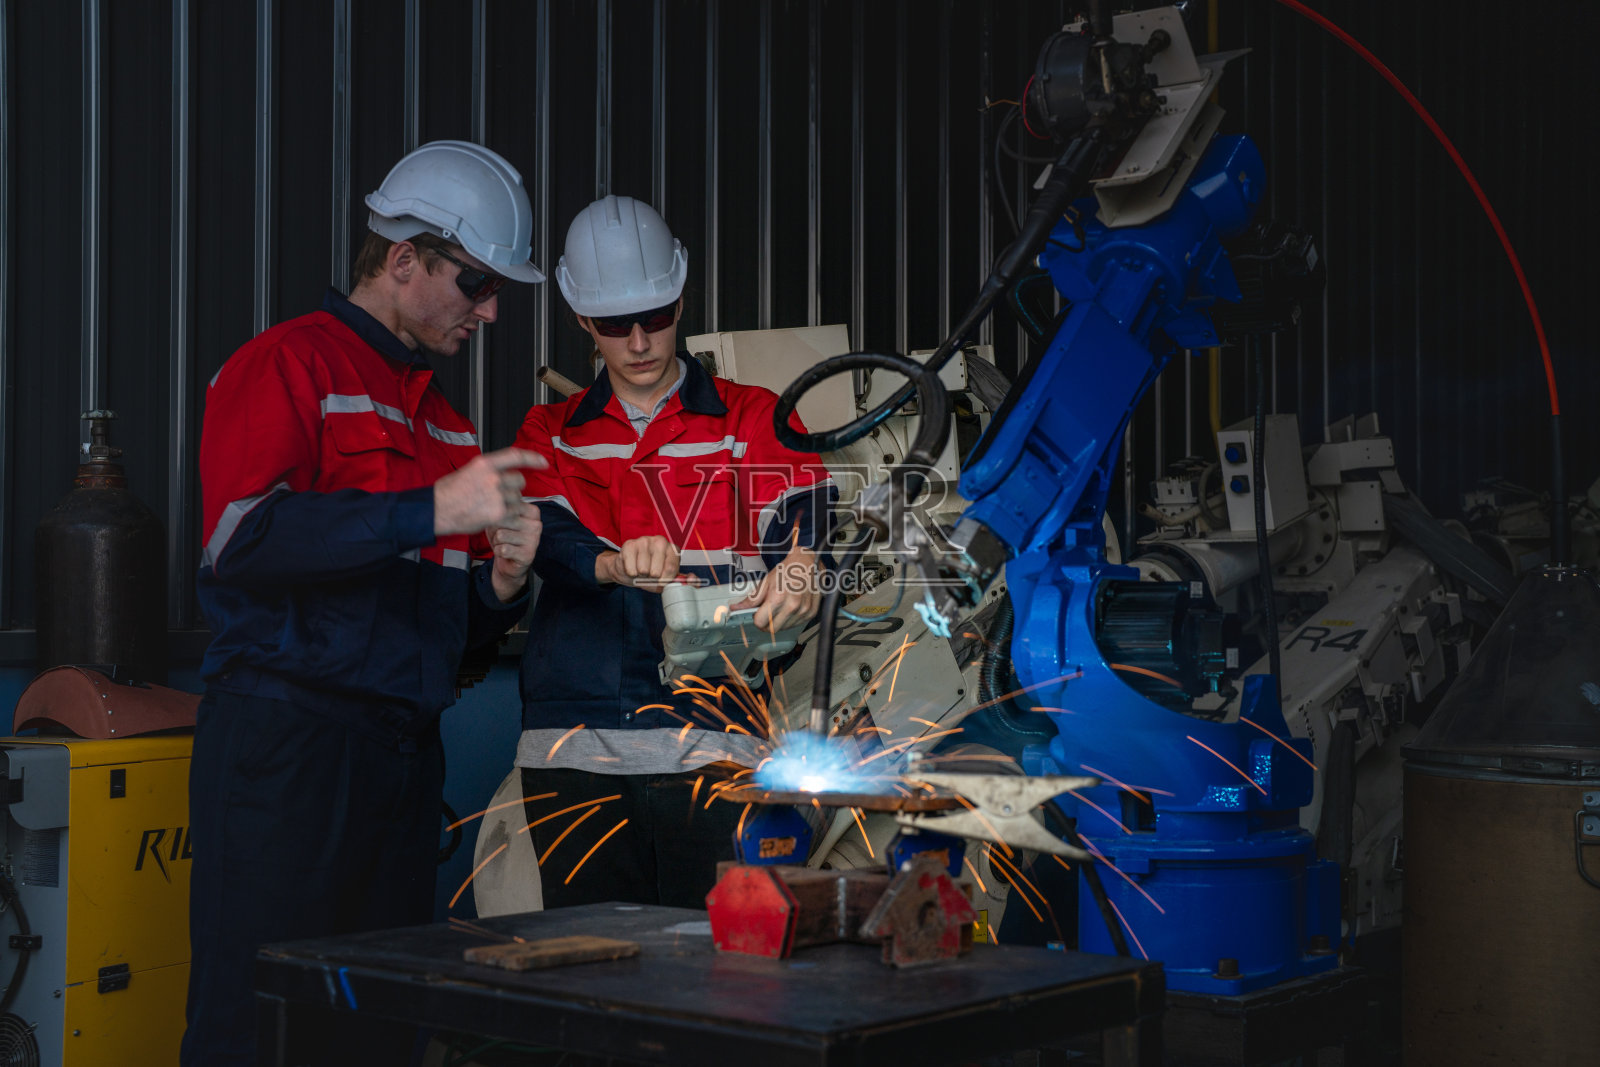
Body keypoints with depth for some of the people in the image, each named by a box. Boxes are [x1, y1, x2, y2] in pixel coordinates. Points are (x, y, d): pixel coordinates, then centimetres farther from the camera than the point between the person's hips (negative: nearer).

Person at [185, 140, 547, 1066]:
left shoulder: (444, 421, 22)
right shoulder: (288, 365, -2)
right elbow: (240, 535, -19)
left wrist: (501, 586, 3)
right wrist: (431, 513, -21)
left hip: (405, 755, 7)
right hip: (285, 743, -7)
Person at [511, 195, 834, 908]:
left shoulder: (755, 420, 12)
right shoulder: (549, 435, 17)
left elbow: (803, 525, -2)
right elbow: (547, 541, -2)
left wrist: (801, 571, -27)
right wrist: (614, 564, -25)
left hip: (713, 740, -1)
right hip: (576, 744, 2)